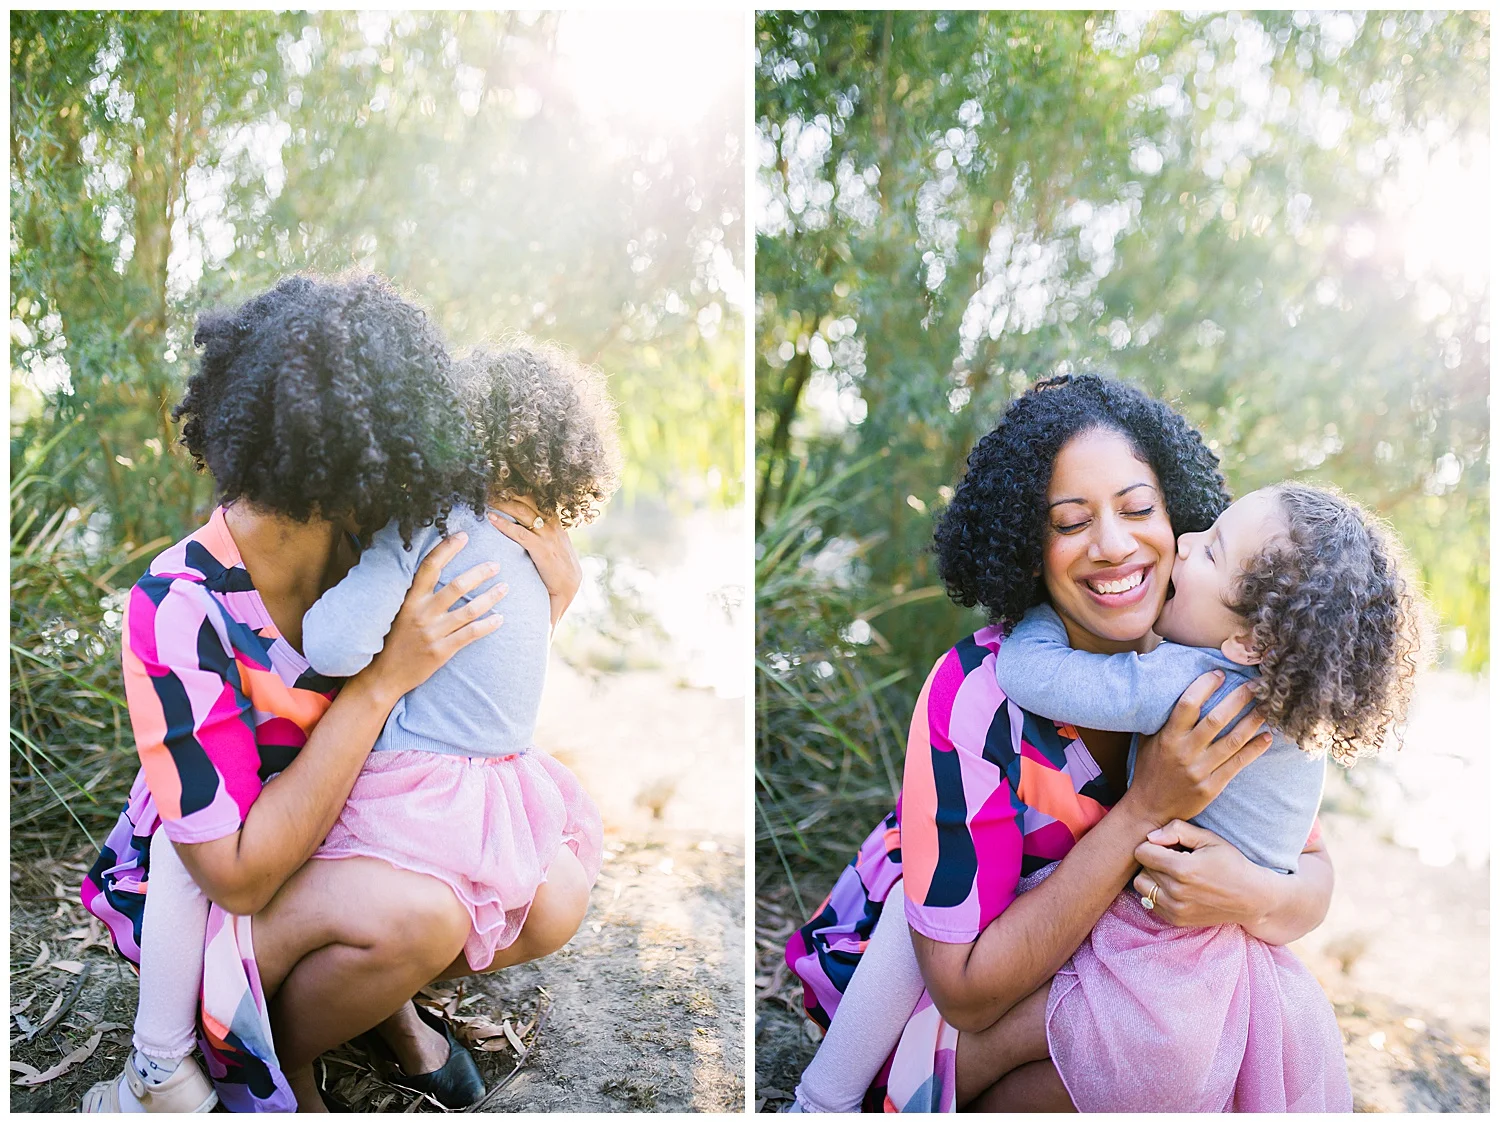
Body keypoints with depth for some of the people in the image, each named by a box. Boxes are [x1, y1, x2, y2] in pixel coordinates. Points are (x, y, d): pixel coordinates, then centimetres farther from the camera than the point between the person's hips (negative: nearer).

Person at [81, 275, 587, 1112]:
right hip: (200, 897, -5)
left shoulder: (367, 552, -13)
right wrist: (383, 681, -34)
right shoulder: (182, 610, -30)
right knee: (414, 916, -33)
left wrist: (553, 595, -19)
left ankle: (390, 1000, 13)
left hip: (350, 845, 6)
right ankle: (278, 1061, -3)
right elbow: (239, 877, -30)